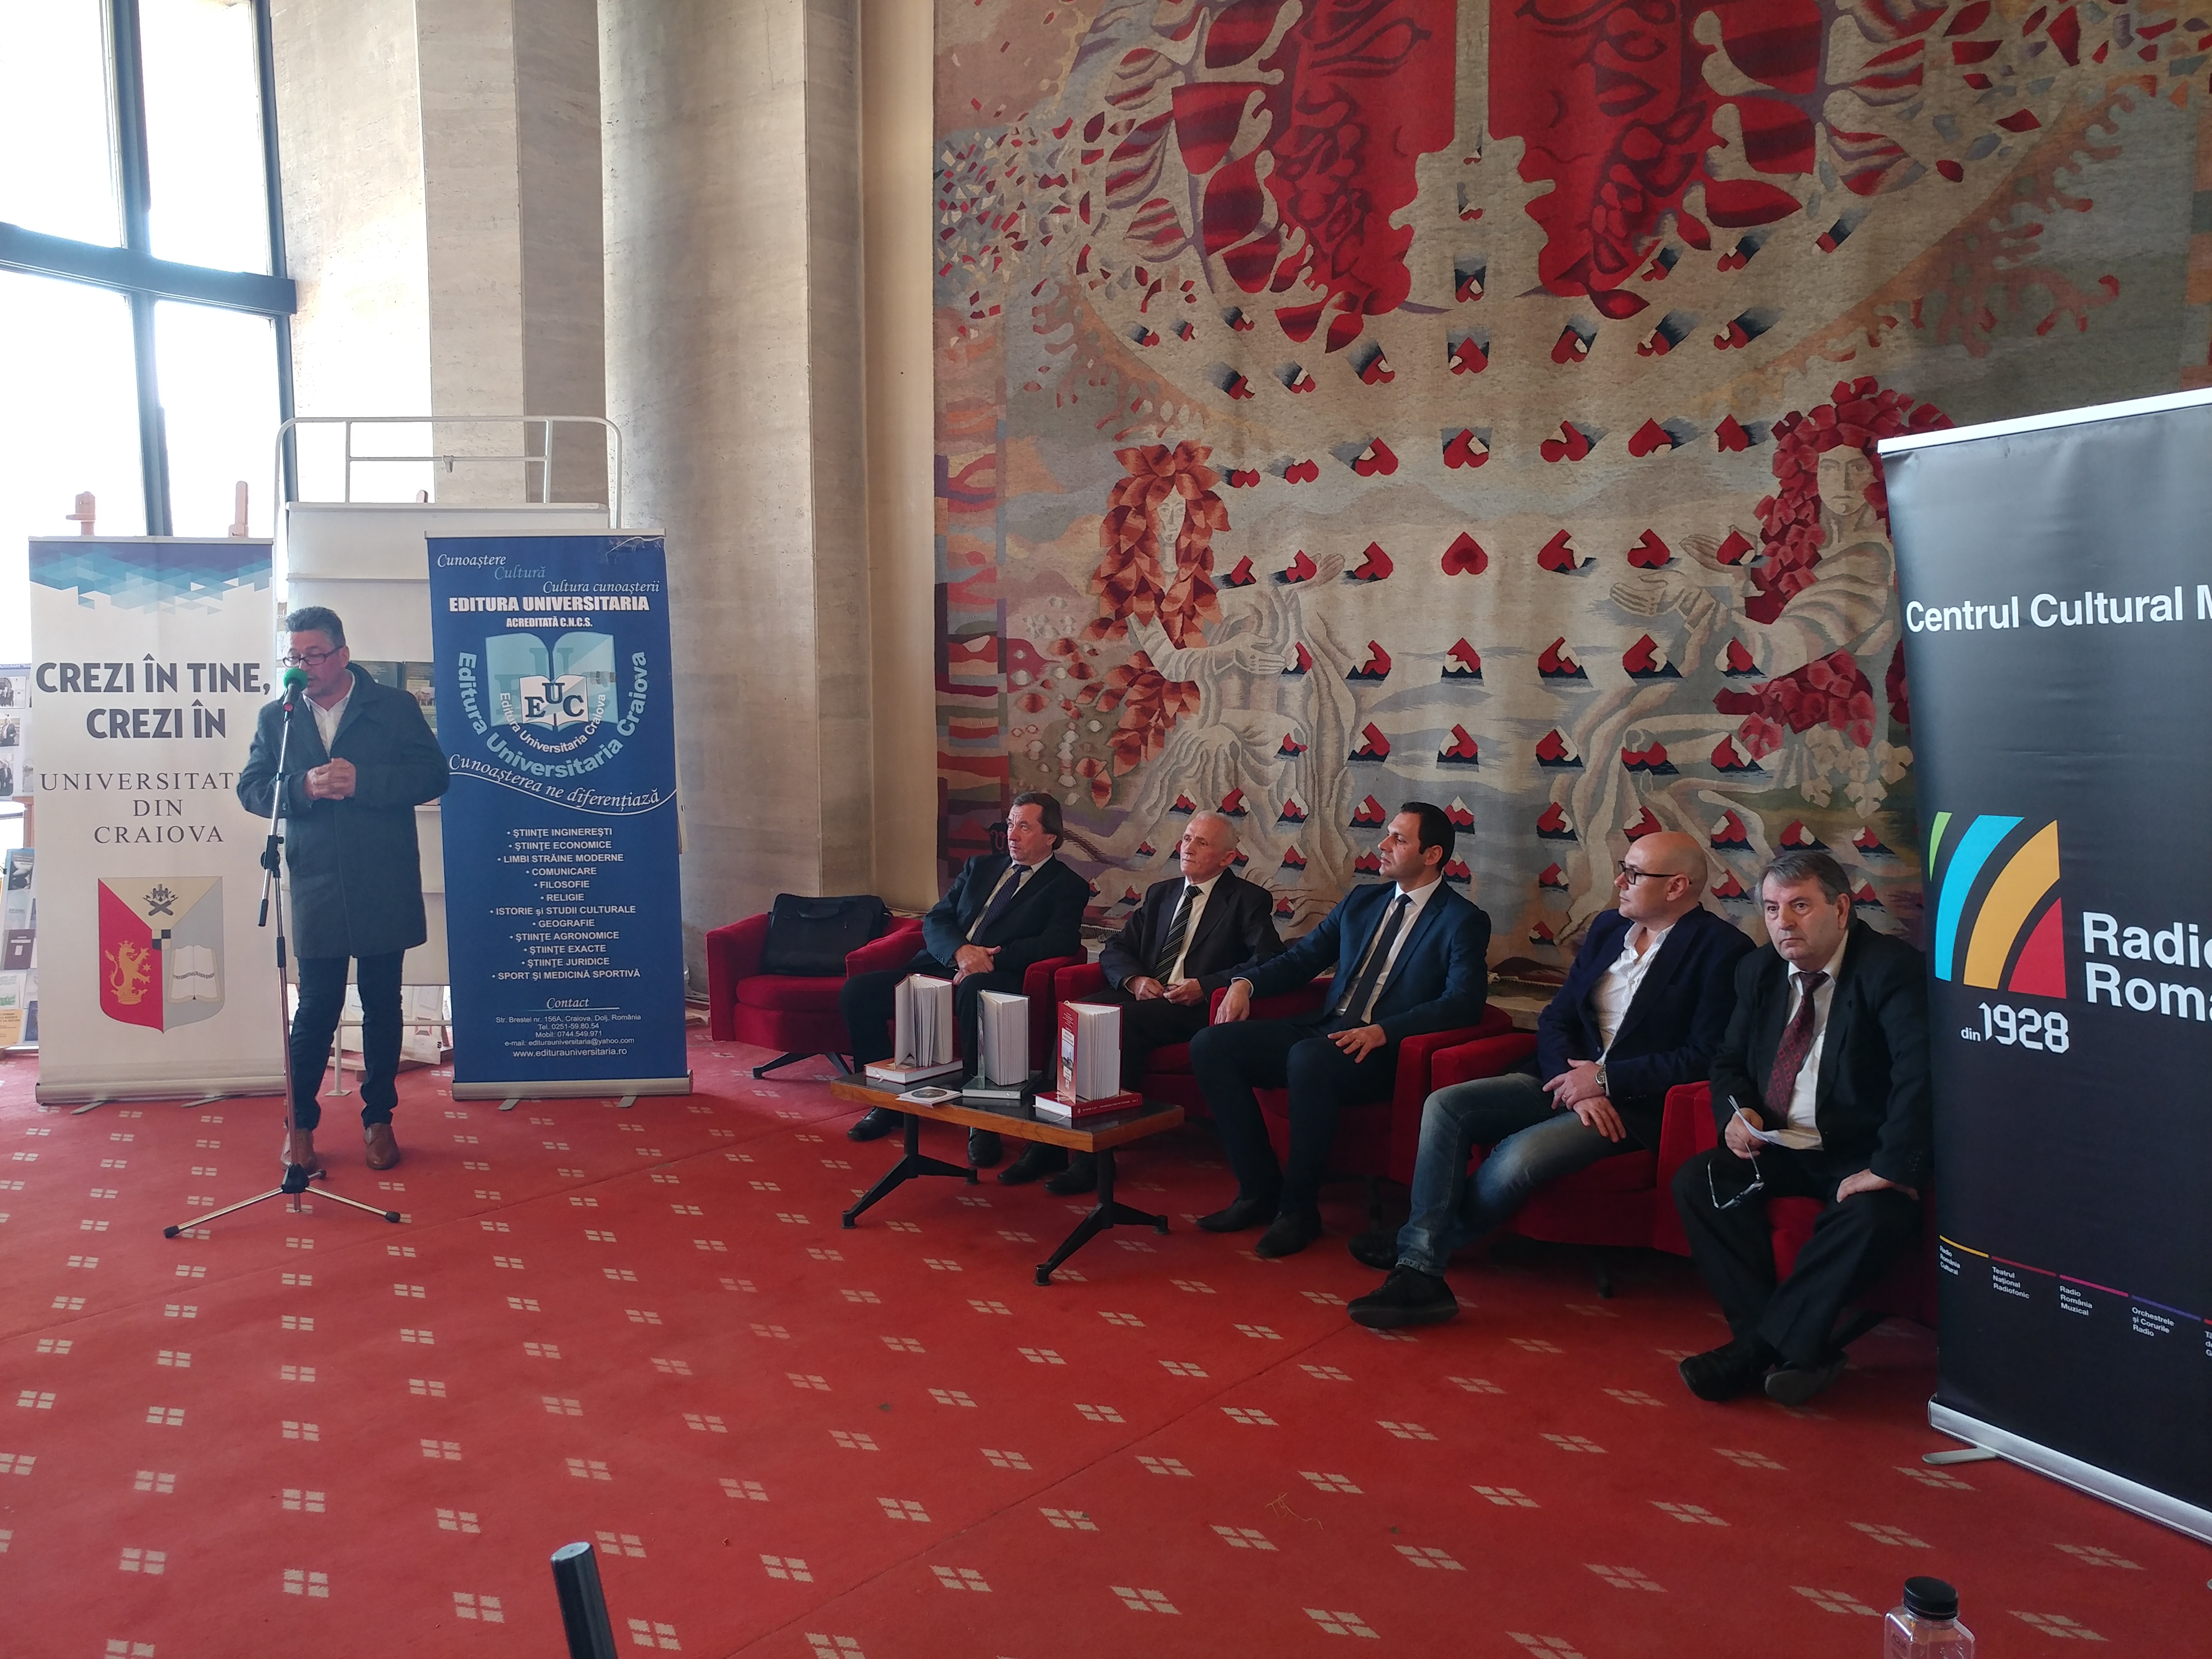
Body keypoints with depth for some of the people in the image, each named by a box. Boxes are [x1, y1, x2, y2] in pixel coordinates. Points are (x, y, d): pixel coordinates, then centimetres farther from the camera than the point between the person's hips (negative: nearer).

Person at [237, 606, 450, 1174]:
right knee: (316, 1009, 2)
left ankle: (378, 1120, 22)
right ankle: (299, 1124, 16)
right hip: (315, 889, 1)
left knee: (382, 1007, 9)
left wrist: (362, 782, -17)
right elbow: (250, 788, 3)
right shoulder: (276, 716, 8)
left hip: (383, 888, 0)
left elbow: (433, 775, -5)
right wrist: (303, 788, -16)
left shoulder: (394, 707, 2)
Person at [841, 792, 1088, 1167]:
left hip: (994, 979, -6)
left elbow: (1059, 943, -9)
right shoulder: (980, 867, 24)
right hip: (942, 965, 6)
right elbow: (935, 921, 15)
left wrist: (991, 959, -19)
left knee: (974, 990, -42)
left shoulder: (1068, 887, 8)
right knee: (857, 991, -14)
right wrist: (961, 950, -9)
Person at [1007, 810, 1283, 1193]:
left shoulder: (1249, 900, 6)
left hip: (1194, 1008, -5)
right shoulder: (1160, 893, 24)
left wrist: (1205, 986, -17)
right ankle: (1050, 1139, -26)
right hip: (1144, 997, 5)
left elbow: (1268, 961, -9)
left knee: (1122, 1020, -33)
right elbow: (1114, 949, 20)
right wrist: (1134, 979, -3)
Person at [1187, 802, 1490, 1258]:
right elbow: (1302, 958, 21)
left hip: (1381, 1051, -7)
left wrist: (1383, 1031, -25)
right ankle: (1260, 1190, -7)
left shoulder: (1464, 922, 1)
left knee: (1308, 1058, -38)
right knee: (1211, 1044, -13)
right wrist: (1247, 981, 1)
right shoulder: (1361, 901, 20)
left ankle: (1299, 1208, -20)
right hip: (1323, 1032, 7)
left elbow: (1464, 1002, -13)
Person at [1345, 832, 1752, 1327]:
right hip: (1569, 1078, 7)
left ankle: (1417, 1247, -8)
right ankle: (1419, 1276, -21)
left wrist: (1605, 1079, -15)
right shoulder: (1608, 927, 14)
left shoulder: (1722, 950, -7)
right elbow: (1555, 1018, 10)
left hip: (1635, 1102, -7)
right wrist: (1574, 1085, -10)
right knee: (1444, 1106, -16)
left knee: (1517, 1156, -30)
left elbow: (1705, 1056, -14)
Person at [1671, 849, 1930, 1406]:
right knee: (1695, 1183, -18)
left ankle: (1758, 1348, -22)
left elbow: (1919, 1072, -26)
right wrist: (1736, 1113, -6)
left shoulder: (1890, 968, -13)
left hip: (1860, 1156, -5)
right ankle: (1793, 1351, -17)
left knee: (1874, 1216, -35)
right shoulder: (1759, 970, 8)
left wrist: (1893, 1168, -35)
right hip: (1778, 1146, 6)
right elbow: (1729, 1060, 17)